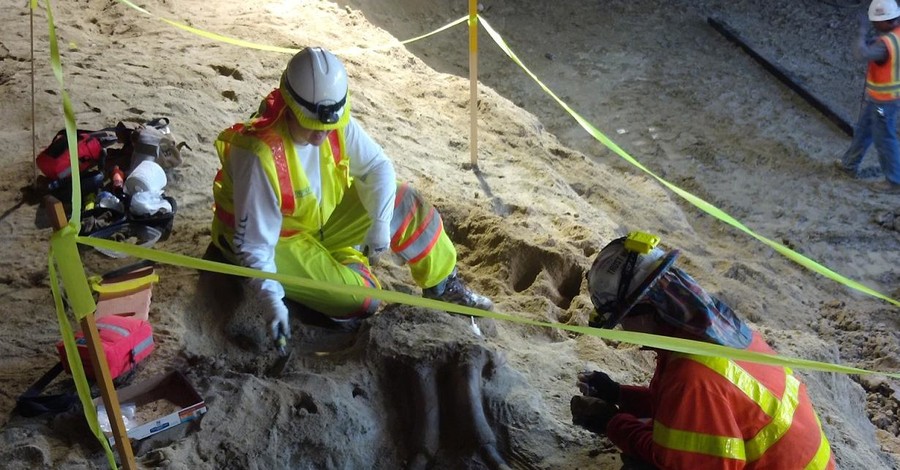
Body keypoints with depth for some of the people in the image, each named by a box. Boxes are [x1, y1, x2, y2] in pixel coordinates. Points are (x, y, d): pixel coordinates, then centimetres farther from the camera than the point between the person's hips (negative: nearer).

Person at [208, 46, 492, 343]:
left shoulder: (338, 124, -19)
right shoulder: (260, 155, -35)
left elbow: (379, 168, -6)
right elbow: (253, 244, -30)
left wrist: (380, 224, -18)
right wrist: (272, 299, -41)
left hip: (324, 217, 6)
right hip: (278, 239, -6)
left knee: (403, 204, -6)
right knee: (362, 300, -20)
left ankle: (443, 285, 13)